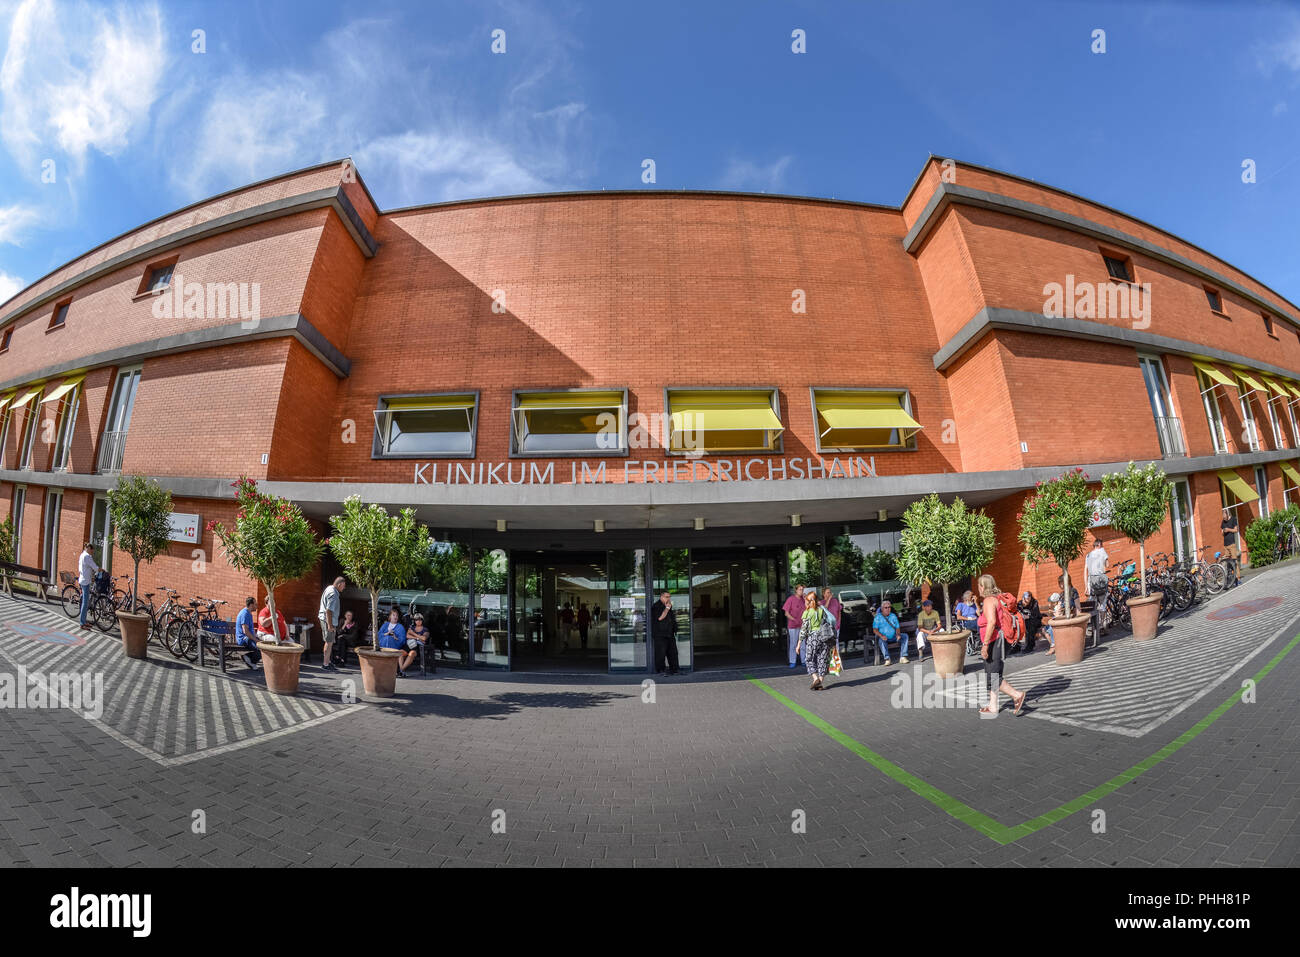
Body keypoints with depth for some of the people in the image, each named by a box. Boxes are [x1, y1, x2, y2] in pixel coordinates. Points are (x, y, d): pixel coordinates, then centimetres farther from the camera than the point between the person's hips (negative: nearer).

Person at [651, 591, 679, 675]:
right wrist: (667, 608, -15)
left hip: (670, 634, 9)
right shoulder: (656, 606, -8)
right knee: (660, 653, -7)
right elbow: (660, 617, -22)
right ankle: (659, 671, 1)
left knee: (673, 653, 9)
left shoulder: (668, 606, 20)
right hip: (660, 635, -9)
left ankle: (673, 670, 17)